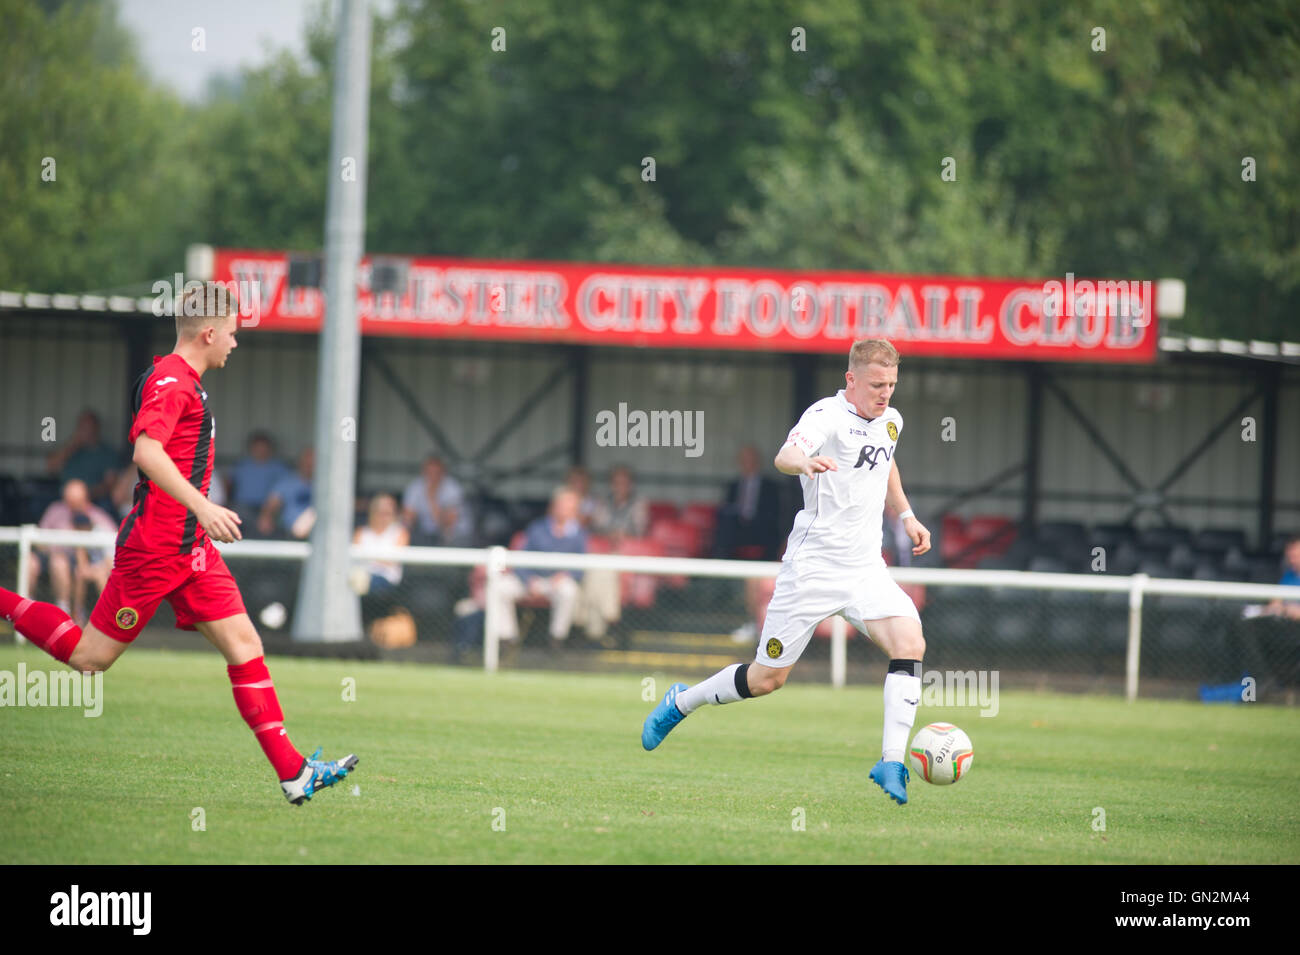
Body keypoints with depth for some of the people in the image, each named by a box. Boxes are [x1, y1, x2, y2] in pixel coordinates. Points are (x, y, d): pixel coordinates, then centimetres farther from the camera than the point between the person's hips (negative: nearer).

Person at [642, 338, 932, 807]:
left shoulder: (890, 421, 9)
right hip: (813, 566, -6)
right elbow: (784, 457, -37)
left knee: (909, 643, -19)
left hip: (865, 566, 6)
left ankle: (891, 763, -20)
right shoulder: (828, 416, -16)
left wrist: (906, 515, 26)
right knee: (767, 676, 3)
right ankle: (681, 703, 30)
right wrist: (805, 461, -59)